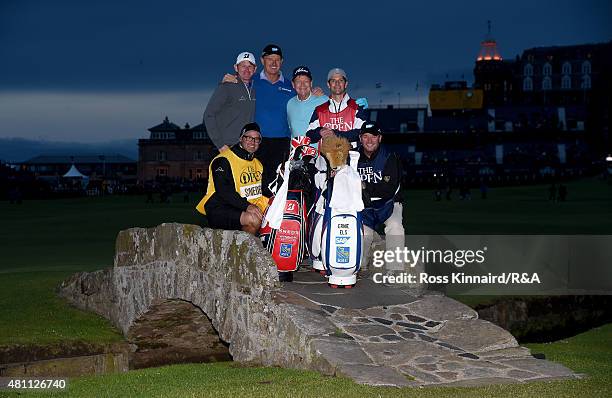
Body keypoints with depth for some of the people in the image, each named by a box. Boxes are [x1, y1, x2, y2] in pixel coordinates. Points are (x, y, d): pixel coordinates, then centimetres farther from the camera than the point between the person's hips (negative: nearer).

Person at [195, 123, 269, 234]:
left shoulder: (257, 164, 20)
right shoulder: (223, 160, -7)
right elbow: (223, 191, -21)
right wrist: (247, 206, -31)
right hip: (218, 211, -8)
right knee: (254, 219, -33)